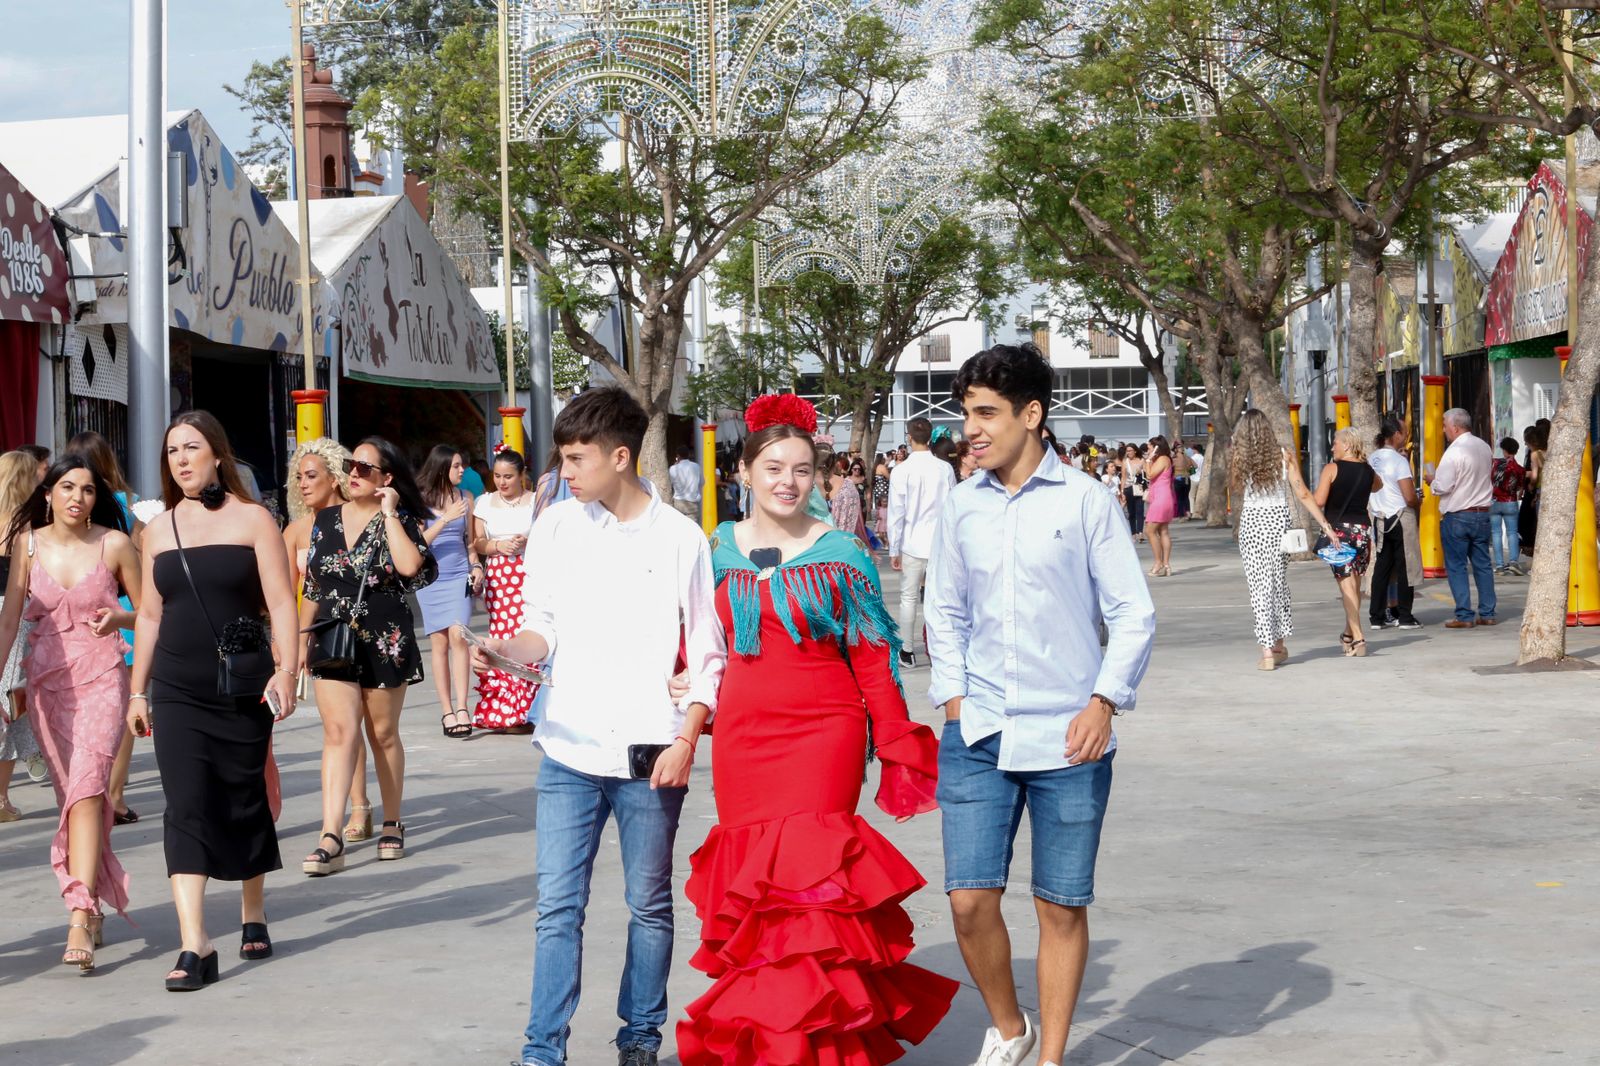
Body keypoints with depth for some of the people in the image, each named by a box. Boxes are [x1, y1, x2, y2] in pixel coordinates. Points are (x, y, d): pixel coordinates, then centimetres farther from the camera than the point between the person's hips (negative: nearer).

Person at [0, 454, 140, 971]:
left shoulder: (114, 544, -3)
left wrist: (119, 618, -15)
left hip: (101, 677, -3)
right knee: (71, 792, 9)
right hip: (47, 680, 3)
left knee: (86, 785, -17)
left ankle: (80, 917, -23)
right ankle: (94, 898, 25)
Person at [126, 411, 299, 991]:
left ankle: (253, 916, 30)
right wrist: (138, 690, 14)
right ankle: (194, 946, -13)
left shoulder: (252, 520, 0)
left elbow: (281, 602, -5)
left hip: (243, 687, -2)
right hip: (177, 692, 2)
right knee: (186, 810, -9)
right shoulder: (159, 530, 10)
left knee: (245, 803, 9)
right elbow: (150, 613, 15)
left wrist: (287, 670, -17)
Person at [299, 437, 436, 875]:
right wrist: (302, 637, 14)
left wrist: (389, 514, -16)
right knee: (339, 732, -10)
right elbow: (312, 586, 15)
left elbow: (410, 565, -24)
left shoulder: (398, 521, -2)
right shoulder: (326, 519, 9)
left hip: (384, 642, -2)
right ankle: (331, 839, -17)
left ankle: (392, 825, 26)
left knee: (383, 735, 10)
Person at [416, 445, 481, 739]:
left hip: (459, 576, 1)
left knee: (458, 636, -14)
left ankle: (462, 708, -16)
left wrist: (476, 565, 2)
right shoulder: (421, 500, 1)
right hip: (430, 578, -1)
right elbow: (418, 541, -5)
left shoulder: (465, 497, 9)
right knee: (439, 644, 0)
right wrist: (445, 519, -14)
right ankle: (446, 711, 4)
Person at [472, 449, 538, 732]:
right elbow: (476, 543, 11)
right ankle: (500, 712, 0)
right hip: (497, 577, 2)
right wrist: (498, 545, -7)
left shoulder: (536, 501, 8)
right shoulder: (485, 503, 14)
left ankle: (523, 711, -7)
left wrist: (529, 543, -11)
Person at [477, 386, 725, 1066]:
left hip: (650, 755, -2)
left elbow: (708, 655, 0)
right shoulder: (555, 528, 5)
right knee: (558, 906, -1)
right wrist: (506, 647, -12)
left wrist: (685, 740, -8)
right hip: (570, 750, 2)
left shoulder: (680, 539, -2)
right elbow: (545, 629, 9)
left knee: (650, 904, 9)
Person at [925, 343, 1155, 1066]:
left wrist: (1103, 702, -10)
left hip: (1067, 736, -2)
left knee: (1062, 907, 4)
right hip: (977, 734, 3)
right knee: (970, 900, -3)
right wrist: (954, 700, 6)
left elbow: (1133, 613, 0)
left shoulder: (1084, 500, -2)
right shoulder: (961, 506, 7)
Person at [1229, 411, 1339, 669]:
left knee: (1259, 585, 1)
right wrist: (1325, 525, -2)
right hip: (1279, 519, 2)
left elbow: (1236, 492, 2)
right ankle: (1279, 645, 26)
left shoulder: (1238, 457, -6)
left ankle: (1268, 652, -3)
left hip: (1251, 522, -2)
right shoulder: (1283, 455, -2)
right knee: (1279, 582, 17)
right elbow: (1302, 494, -4)